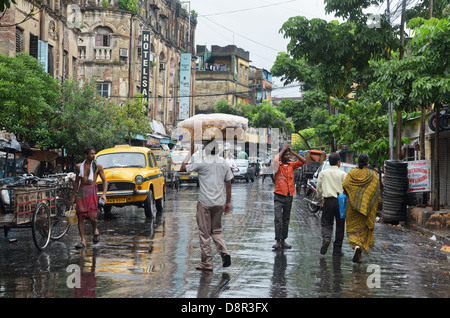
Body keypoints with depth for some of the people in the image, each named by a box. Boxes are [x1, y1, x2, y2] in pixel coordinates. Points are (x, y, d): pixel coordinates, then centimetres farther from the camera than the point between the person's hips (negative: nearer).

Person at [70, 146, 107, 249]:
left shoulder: (98, 166, 8)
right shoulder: (79, 167, 14)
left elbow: (104, 181, 7)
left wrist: (104, 194, -7)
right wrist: (73, 197, 20)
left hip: (91, 191, -3)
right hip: (81, 191, 3)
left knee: (91, 216, -14)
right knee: (80, 217, -2)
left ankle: (95, 230, 18)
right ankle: (83, 240, 5)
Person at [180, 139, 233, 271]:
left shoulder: (202, 163, -9)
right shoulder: (224, 164, 5)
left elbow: (182, 169, 2)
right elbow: (228, 185, 9)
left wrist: (191, 152, 7)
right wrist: (227, 203, 17)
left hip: (205, 203, -4)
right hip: (219, 202, 4)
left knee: (204, 233, 4)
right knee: (216, 231, 18)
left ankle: (207, 264, 5)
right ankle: (225, 253, -5)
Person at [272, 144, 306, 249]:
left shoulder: (291, 165, 9)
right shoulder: (278, 165, -5)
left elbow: (303, 161, 5)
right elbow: (276, 160, -27)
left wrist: (292, 152, 0)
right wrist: (283, 149, -15)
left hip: (289, 196, 5)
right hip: (279, 196, -5)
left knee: (286, 220, 10)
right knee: (278, 219, -11)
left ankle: (283, 240, 16)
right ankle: (278, 241, -11)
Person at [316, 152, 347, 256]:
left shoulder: (323, 173, 5)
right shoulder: (343, 174, -2)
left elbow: (319, 188, 10)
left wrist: (320, 199, 25)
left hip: (328, 201, 1)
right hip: (340, 201, -1)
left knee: (326, 223, 7)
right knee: (340, 226, 8)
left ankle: (326, 238, -24)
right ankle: (337, 249, 11)